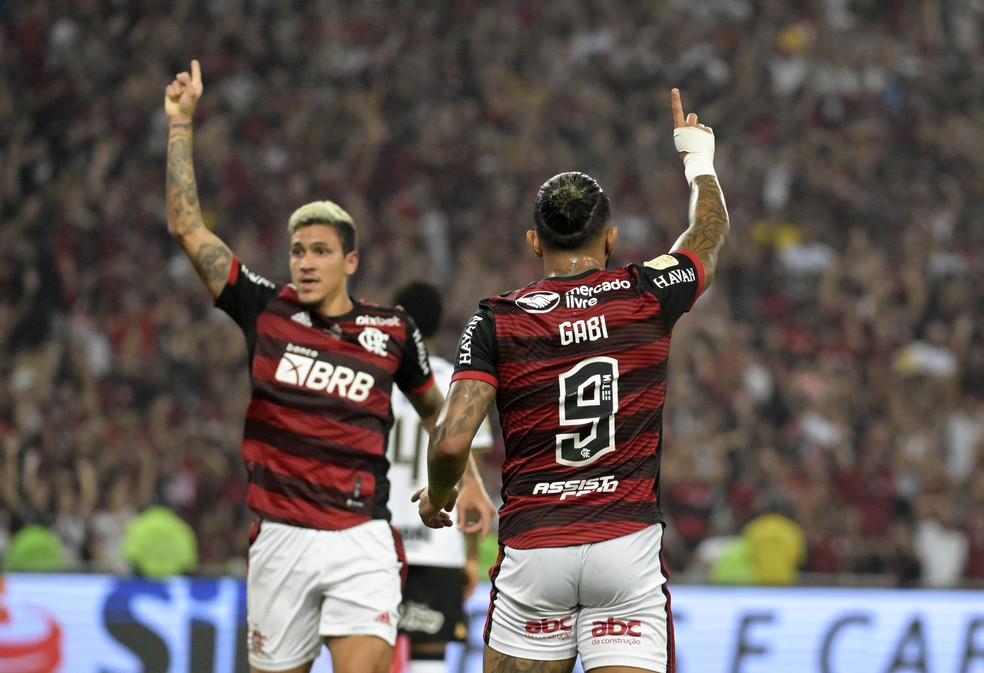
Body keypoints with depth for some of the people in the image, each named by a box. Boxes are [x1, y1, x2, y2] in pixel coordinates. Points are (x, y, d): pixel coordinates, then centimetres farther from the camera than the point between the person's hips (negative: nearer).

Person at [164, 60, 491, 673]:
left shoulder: (393, 331, 4)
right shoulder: (266, 310, 5)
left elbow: (435, 410, 22)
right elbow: (187, 226, 5)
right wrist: (181, 122, 3)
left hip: (362, 542, -1)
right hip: (280, 538, 1)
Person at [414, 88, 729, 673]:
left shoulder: (497, 323, -1)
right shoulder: (648, 298, 3)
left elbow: (450, 443, -10)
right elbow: (711, 232, 25)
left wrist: (437, 496, 13)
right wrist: (698, 155, 44)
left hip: (532, 550, 0)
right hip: (629, 543, 0)